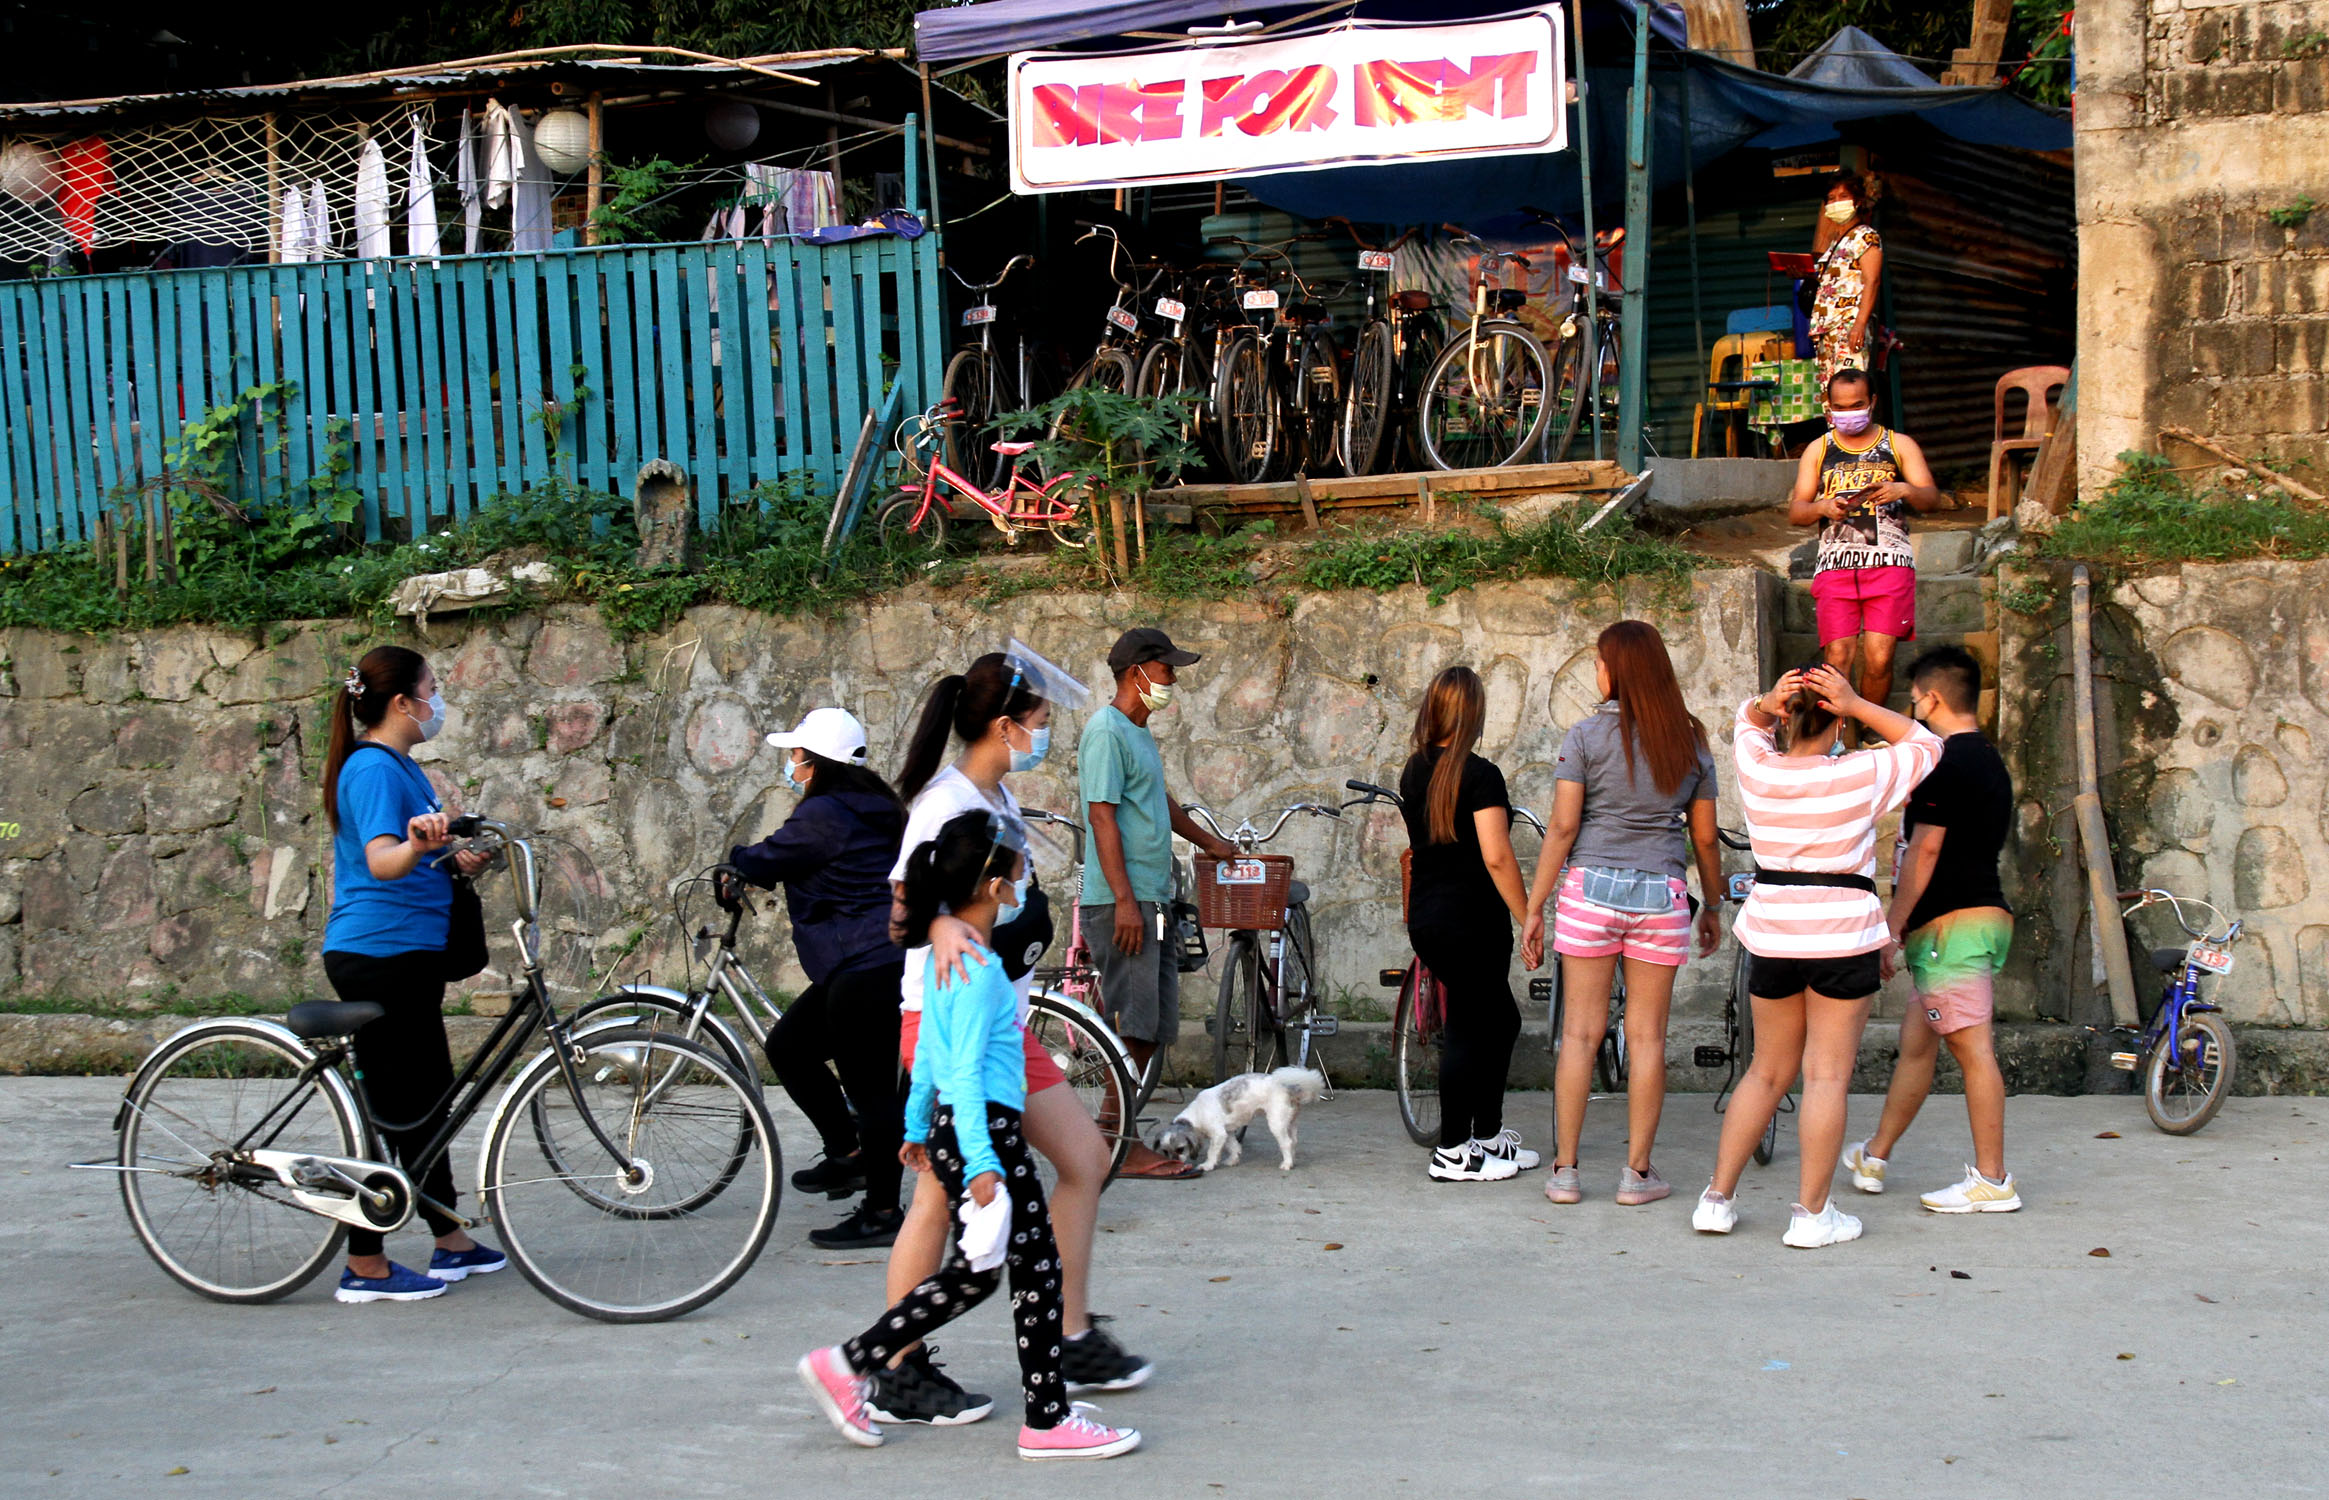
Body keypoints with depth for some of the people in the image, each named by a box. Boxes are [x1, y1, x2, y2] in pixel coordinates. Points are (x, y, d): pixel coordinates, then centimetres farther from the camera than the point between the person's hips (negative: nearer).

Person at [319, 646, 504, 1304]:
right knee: (389, 1105, -6)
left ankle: (452, 1243, 24)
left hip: (410, 953, 11)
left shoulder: (400, 766, 16)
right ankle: (365, 1267, 0)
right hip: (377, 952, -11)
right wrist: (419, 844, -50)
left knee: (428, 1100, 15)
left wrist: (453, 860, 15)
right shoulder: (372, 768, -15)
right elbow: (381, 861, -31)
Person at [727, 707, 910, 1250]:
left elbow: (763, 863, -8)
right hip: (872, 965, 11)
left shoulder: (823, 815, -15)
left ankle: (882, 1213, 0)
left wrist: (734, 859, 13)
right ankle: (848, 1154, 24)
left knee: (870, 1086, -5)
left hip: (867, 971, -11)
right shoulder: (872, 808, 16)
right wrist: (749, 869, 20)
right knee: (788, 1046, 17)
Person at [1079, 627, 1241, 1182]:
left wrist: (1210, 841, 47)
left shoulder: (1140, 733, 19)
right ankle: (1124, 1150, -7)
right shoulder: (1106, 731, -10)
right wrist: (1124, 899, -21)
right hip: (1123, 904, -10)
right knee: (1131, 1026, -10)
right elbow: (1103, 817, -17)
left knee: (1151, 1029, 9)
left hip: (1152, 902, 10)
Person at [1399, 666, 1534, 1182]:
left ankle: (1488, 1135, 26)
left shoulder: (1413, 771, 9)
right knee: (1468, 1029, 0)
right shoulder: (1479, 775, -14)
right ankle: (1452, 1152, 3)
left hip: (1424, 920, 8)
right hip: (1470, 918, -8)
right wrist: (1528, 918, -14)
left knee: (1499, 1019, 19)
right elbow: (1496, 857, -19)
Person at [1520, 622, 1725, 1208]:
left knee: (1580, 1032, 4)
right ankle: (1637, 1172, 10)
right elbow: (1704, 836, 9)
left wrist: (1533, 910, -2)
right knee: (1647, 1036, 6)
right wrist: (1712, 907, 21)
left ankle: (1564, 1169, 7)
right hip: (1662, 895, 2)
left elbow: (1562, 827, -7)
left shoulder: (1586, 735, -4)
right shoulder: (1690, 741, 5)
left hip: (1590, 889, -2)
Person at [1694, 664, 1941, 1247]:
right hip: (1844, 937, -4)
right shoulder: (1860, 777, -10)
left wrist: (1767, 703, -3)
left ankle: (1717, 1198, 14)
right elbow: (1924, 744, 7)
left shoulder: (1756, 770, -1)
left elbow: (1746, 720, 21)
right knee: (1828, 1075, 0)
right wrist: (1858, 706, -6)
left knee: (1767, 1071, 14)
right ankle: (1812, 1212, 0)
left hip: (1773, 936, 4)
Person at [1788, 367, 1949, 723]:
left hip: (1889, 562, -1)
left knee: (1879, 659, -13)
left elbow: (1933, 499, 7)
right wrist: (1822, 507, -9)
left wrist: (1904, 490, -15)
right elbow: (1795, 512, 13)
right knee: (1837, 657, -14)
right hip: (1836, 561, 1)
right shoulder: (1818, 450, 18)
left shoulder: (1899, 445, 14)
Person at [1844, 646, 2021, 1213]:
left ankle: (1992, 1181, -5)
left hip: (1952, 922, -10)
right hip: (1985, 911, 10)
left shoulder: (1945, 762, -13)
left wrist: (1892, 927, -12)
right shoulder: (1991, 761, 18)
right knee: (1916, 1039, 18)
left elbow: (1924, 851, -16)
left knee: (1972, 1047, -8)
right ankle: (1874, 1157, 28)